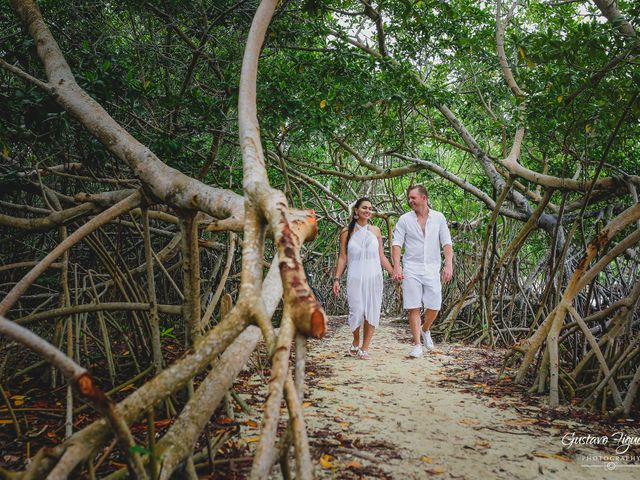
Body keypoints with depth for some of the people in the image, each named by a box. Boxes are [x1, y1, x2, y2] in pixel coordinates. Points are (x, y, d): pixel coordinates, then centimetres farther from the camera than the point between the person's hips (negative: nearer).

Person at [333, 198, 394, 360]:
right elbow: (342, 258, 5)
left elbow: (382, 257, 12)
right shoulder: (346, 232, 3)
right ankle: (355, 343, 19)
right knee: (357, 311, -8)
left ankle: (365, 348, 11)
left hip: (374, 277, 2)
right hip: (355, 278, -2)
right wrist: (337, 279, -2)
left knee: (372, 312, -1)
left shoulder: (375, 230, 9)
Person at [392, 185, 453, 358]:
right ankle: (417, 345, 6)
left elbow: (446, 243, 0)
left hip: (432, 269, 1)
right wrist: (396, 266, -16)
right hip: (411, 269, -1)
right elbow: (397, 244, -3)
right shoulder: (404, 219, 1)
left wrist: (449, 264, -13)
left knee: (434, 307, 1)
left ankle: (425, 330, 31)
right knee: (414, 308, -2)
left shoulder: (439, 218, 4)